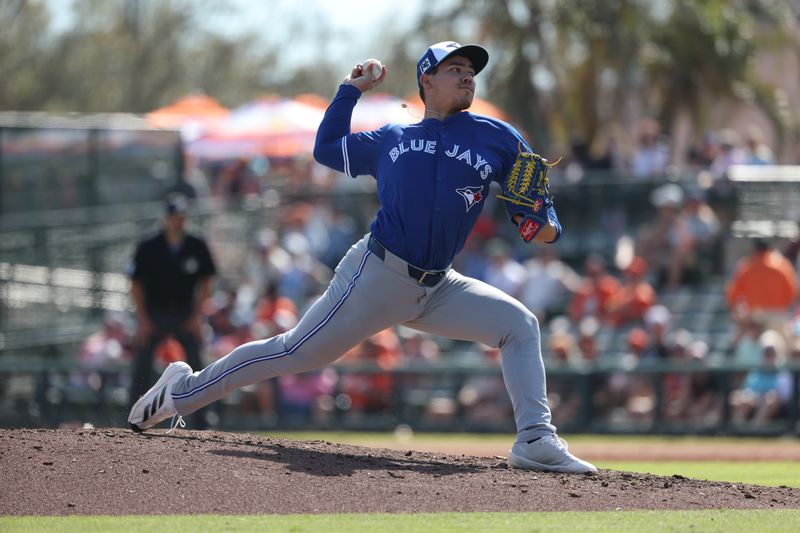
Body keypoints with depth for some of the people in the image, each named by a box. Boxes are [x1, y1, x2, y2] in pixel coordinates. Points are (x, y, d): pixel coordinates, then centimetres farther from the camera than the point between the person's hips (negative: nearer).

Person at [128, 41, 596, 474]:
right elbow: (327, 148, 22)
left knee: (520, 325, -11)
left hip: (439, 290, 3)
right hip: (377, 276, -3)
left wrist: (547, 226, -12)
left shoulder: (496, 137, 8)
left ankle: (536, 440, -15)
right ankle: (181, 392, 10)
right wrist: (352, 90, 20)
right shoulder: (391, 140, 9)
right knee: (295, 352, -3)